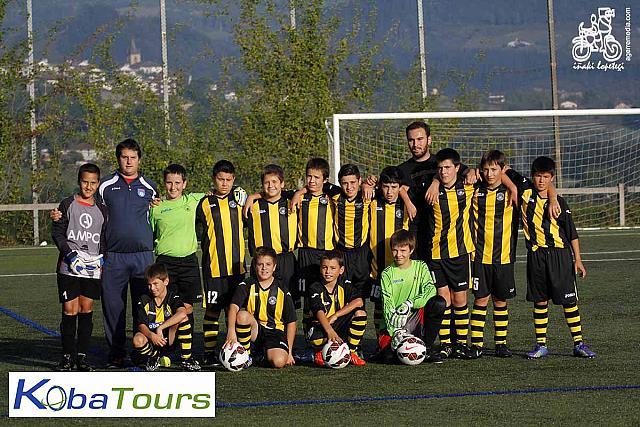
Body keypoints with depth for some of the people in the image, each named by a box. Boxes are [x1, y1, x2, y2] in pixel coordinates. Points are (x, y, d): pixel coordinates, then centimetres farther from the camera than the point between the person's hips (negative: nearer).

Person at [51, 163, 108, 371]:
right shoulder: (67, 205, 3)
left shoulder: (102, 210, 13)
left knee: (87, 311, 3)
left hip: (92, 269, 3)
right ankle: (67, 356, 2)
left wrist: (102, 259, 0)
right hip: (69, 267, -3)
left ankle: (82, 355, 9)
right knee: (70, 311, -6)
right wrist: (69, 253, -13)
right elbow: (57, 232, 0)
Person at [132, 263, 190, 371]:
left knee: (183, 319, -24)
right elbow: (141, 325, -6)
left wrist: (160, 328, -30)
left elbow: (182, 313, -26)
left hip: (168, 340, 0)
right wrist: (152, 335, -29)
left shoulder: (172, 298, -2)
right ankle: (156, 357, -5)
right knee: (138, 340, -35)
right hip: (150, 339, 0)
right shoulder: (144, 300, 3)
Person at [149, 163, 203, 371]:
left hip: (189, 261, 1)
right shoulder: (156, 207, 5)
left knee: (186, 309, 1)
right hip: (165, 262, -1)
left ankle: (186, 356, 7)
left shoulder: (193, 201, 8)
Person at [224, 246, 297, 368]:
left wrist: (289, 352, 1)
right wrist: (231, 330, -37)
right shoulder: (247, 285, 0)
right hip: (254, 331, 1)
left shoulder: (282, 290, 2)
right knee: (242, 315, -33)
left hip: (275, 332, -1)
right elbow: (234, 306, -18)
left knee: (279, 362, -31)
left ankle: (267, 355, 8)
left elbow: (291, 322, 6)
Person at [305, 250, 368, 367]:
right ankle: (320, 352, 0)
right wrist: (330, 331, -47)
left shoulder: (345, 285, -1)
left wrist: (334, 316, -27)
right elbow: (319, 312, -28)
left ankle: (351, 352, -8)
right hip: (319, 326, -4)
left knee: (360, 313, -20)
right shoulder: (315, 288, -12)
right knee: (316, 338, -40)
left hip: (339, 326, 4)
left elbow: (358, 302, -21)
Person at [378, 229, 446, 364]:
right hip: (394, 324, -2)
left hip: (416, 317, 2)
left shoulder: (420, 267, 6)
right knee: (388, 355, -30)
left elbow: (430, 291, -10)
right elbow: (388, 306, -10)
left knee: (439, 303, -25)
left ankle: (427, 347, -11)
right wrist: (395, 331, -24)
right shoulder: (387, 274, -1)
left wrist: (410, 304, -25)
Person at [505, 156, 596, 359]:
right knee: (540, 301, 6)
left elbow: (572, 232, 4)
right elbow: (505, 171, 7)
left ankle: (579, 344, 5)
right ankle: (541, 345, 13)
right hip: (536, 256, 1)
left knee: (569, 300, 0)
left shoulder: (559, 202, 1)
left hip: (560, 254, -1)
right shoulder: (526, 192, 2)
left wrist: (578, 259, 0)